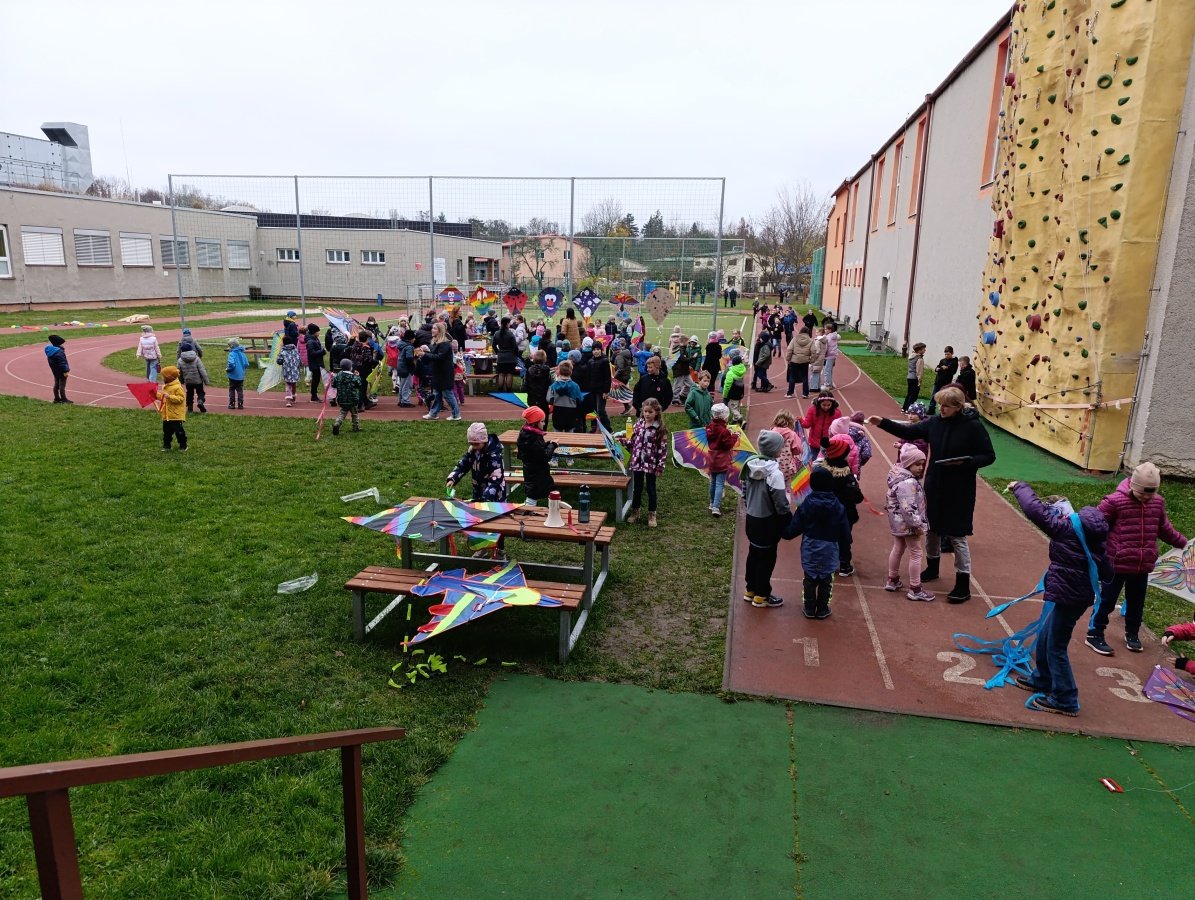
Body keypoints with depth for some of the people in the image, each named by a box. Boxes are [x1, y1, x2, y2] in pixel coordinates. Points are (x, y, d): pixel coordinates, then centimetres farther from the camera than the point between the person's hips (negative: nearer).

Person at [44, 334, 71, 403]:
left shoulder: (49, 350, 5)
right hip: (61, 371, -9)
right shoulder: (59, 351, -24)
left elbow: (50, 361, 13)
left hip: (55, 371, 9)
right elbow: (62, 362, -25)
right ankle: (63, 399, 4)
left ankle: (57, 398, 24)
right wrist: (65, 370, -21)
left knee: (56, 384, 17)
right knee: (62, 385, -2)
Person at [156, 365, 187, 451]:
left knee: (179, 431, -2)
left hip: (176, 415, -9)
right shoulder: (165, 387, 13)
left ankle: (183, 446, 9)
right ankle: (166, 445, 23)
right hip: (166, 415, 9)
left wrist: (170, 397, -29)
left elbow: (180, 398, -22)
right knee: (166, 431, 14)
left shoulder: (177, 387, -15)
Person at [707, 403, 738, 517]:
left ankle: (712, 504, 31)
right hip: (722, 462, -7)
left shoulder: (710, 427, 2)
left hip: (712, 460, 7)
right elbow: (729, 445, -16)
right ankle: (716, 507, -10)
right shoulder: (723, 431, -21)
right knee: (720, 484, -5)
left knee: (713, 483, 19)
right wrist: (734, 436, -1)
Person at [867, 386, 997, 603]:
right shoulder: (935, 422, -1)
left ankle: (963, 585, 10)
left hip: (959, 490, -5)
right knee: (931, 528, 17)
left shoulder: (973, 426, -14)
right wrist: (882, 422, -5)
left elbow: (989, 456, -9)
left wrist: (965, 462, -24)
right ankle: (932, 567, 40)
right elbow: (908, 432, 5)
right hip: (934, 486, 5)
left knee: (958, 535, 0)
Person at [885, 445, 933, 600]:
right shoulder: (908, 483, -28)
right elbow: (908, 508, -32)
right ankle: (915, 589, 9)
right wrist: (917, 525, -24)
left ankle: (892, 580, 36)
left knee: (897, 549, 22)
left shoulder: (900, 476, 5)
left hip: (898, 522, 10)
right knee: (917, 554, 1)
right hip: (908, 524, -10)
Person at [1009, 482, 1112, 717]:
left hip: (1069, 596, -9)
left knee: (1055, 646, 1)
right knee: (1045, 637, 22)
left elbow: (1034, 508, -16)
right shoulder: (1090, 535, 8)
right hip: (1080, 594, 9)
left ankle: (1065, 700, 9)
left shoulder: (1065, 528, -16)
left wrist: (1019, 487, -2)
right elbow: (1106, 571, 11)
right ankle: (1041, 680, 37)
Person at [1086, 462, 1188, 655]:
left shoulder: (1158, 502, 3)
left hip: (1143, 565, 6)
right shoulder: (1115, 501, -16)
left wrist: (1184, 543, 24)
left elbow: (1164, 529, 20)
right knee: (1107, 600, 4)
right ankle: (1094, 634, 16)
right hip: (1116, 564, -5)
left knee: (1136, 602, 20)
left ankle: (1132, 634, 39)